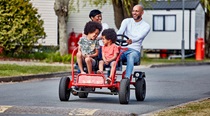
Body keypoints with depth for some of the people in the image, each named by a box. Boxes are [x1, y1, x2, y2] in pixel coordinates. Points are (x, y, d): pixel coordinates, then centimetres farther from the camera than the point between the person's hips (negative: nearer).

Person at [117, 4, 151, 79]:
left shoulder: (146, 26, 4)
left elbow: (140, 37, -18)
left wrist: (131, 40, -41)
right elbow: (120, 31, -9)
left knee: (131, 56, -39)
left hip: (134, 51, -2)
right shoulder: (126, 21, 12)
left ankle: (127, 78, -51)